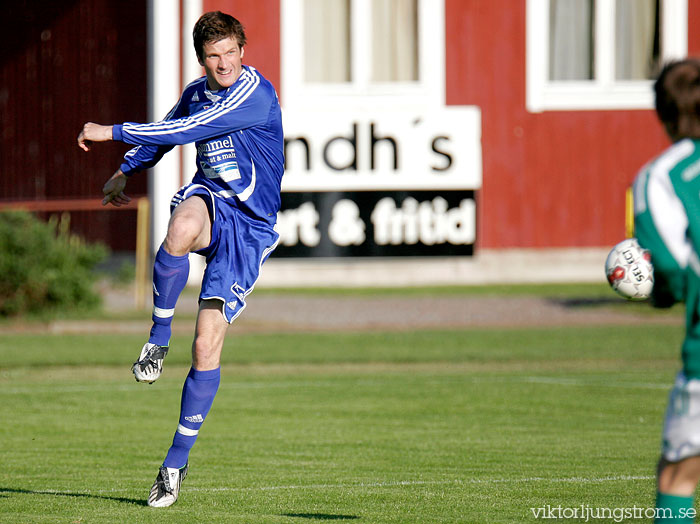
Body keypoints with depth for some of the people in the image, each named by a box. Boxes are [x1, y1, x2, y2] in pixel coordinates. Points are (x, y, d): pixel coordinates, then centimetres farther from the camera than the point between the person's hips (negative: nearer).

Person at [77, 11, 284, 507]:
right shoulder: (197, 93, 7)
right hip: (209, 201, 4)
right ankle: (159, 337, -17)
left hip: (249, 228, -4)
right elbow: (166, 133, 30)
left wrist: (112, 132, -19)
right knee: (181, 229, -38)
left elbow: (185, 131, -23)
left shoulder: (254, 94, -17)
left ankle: (177, 461, 5)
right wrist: (125, 171, 34)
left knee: (207, 347, -9)